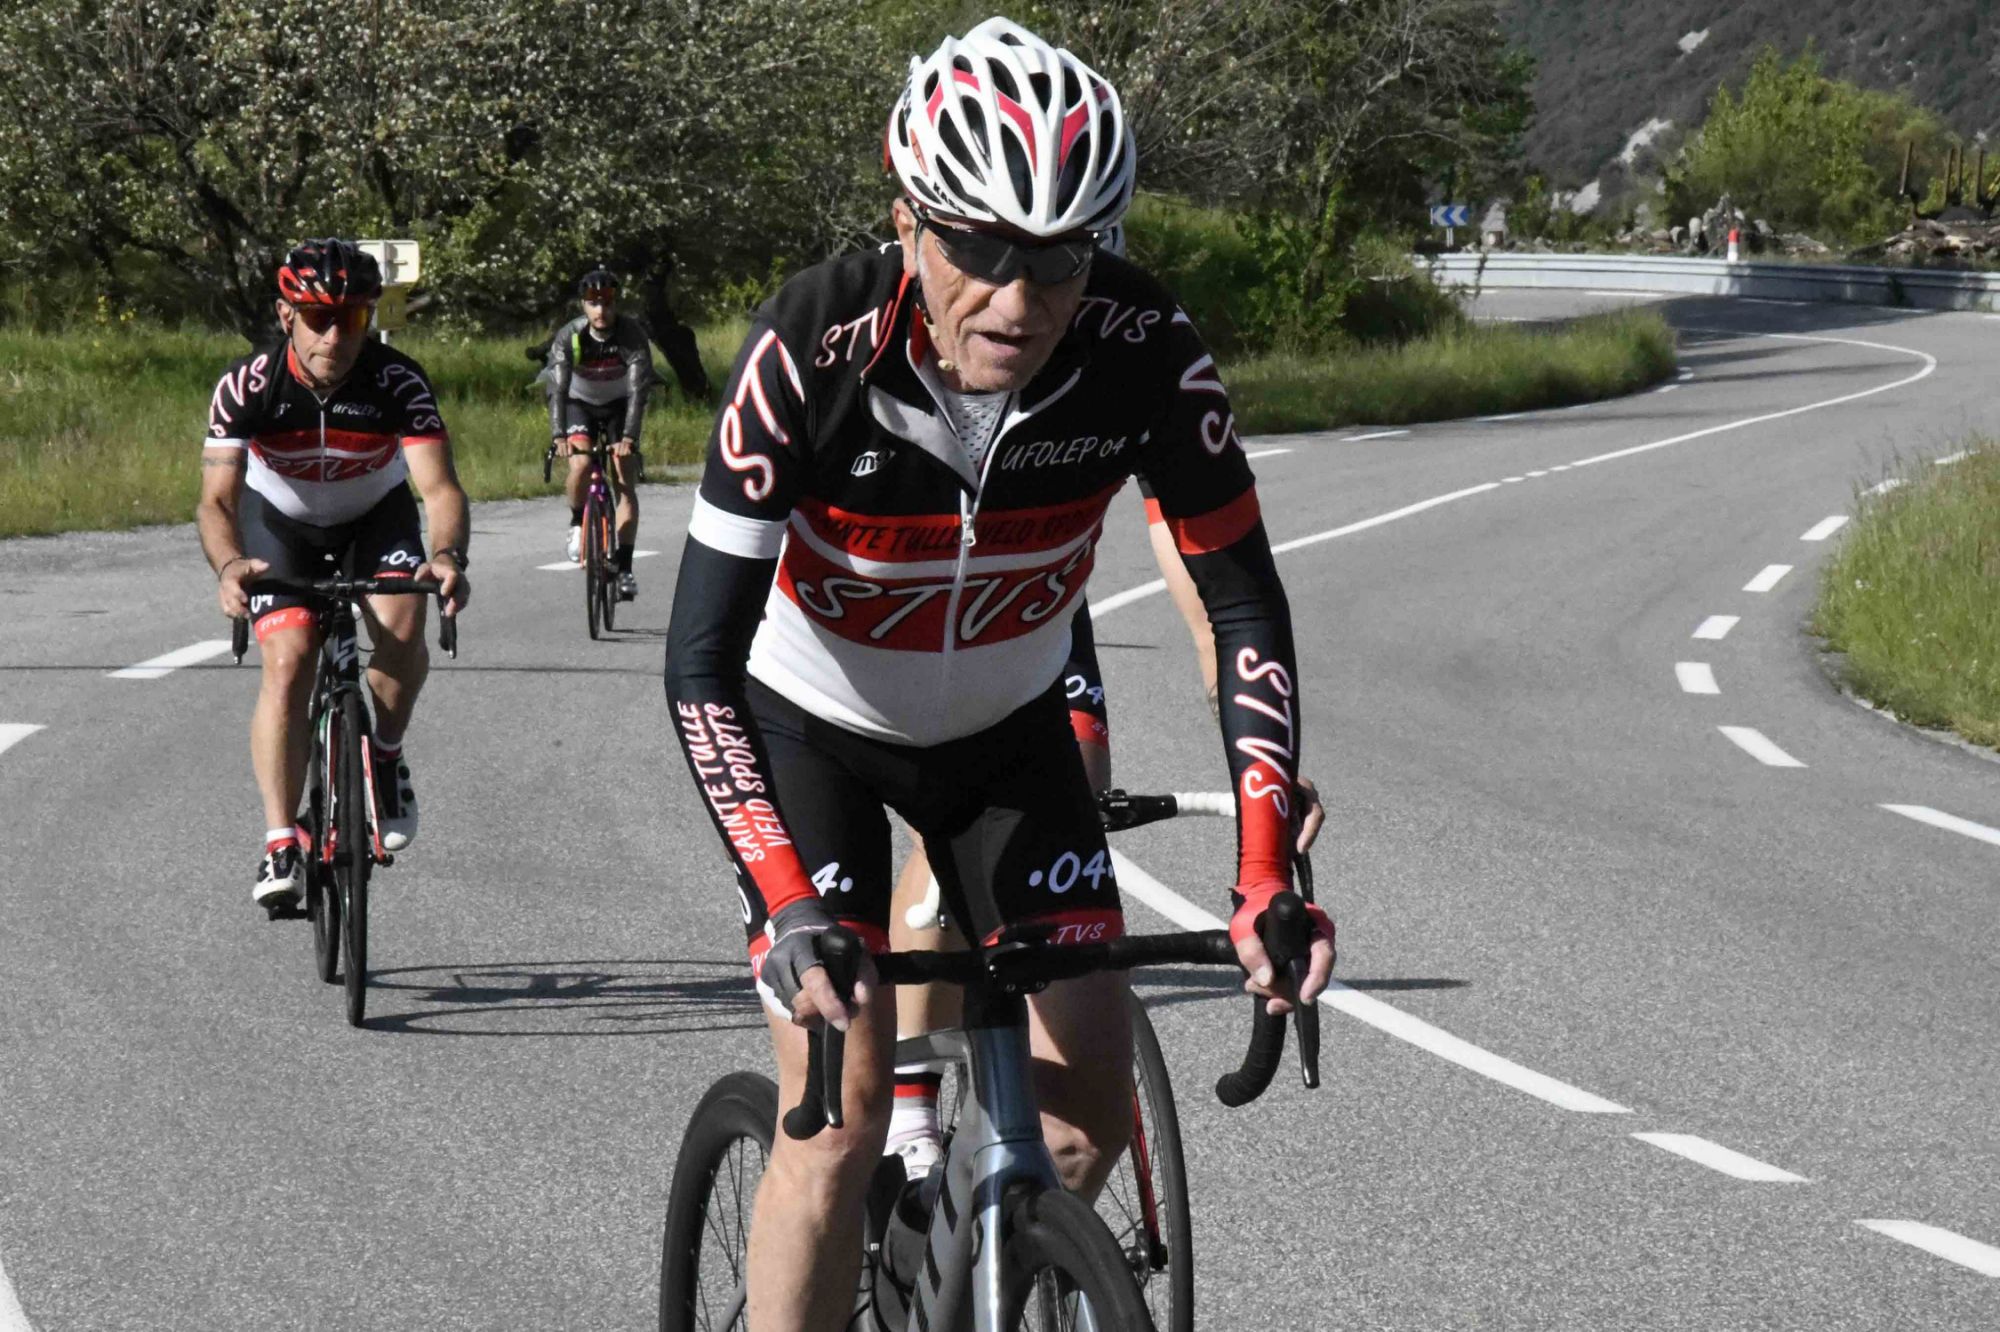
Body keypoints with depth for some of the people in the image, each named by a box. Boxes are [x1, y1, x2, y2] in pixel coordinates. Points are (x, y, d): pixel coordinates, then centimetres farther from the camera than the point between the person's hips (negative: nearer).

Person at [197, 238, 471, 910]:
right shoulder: (248, 386, -29)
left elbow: (440, 487, -36)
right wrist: (229, 566, -56)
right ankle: (280, 844, -15)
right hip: (283, 523, 0)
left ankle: (386, 755, 1)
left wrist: (448, 556, -57)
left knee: (401, 628, -27)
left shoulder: (398, 381, -29)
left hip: (377, 514, 0)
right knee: (287, 665, -19)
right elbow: (217, 499, -34)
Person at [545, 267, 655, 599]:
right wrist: (558, 436, -46)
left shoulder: (632, 334, -26)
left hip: (620, 405, 0)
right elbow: (557, 388, -31)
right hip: (581, 403, 0)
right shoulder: (568, 336, -24)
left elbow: (638, 390, -33)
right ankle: (577, 522, 3)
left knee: (625, 483, -12)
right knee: (580, 465, -26)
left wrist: (629, 437, -46)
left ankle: (624, 568, -9)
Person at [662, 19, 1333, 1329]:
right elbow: (701, 657, -32)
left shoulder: (1147, 352, -28)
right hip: (814, 721, -3)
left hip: (1003, 725, 3)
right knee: (843, 1110, -16)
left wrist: (1267, 867, -26)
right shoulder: (815, 349, -34)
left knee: (1090, 1105, -4)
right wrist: (787, 905, -42)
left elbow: (1244, 603, -16)